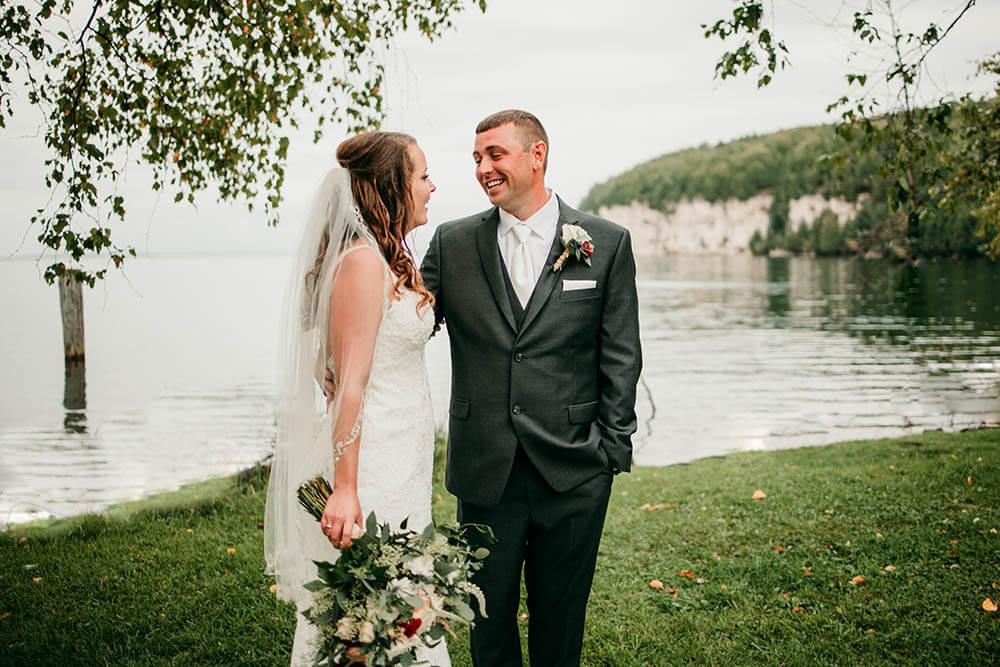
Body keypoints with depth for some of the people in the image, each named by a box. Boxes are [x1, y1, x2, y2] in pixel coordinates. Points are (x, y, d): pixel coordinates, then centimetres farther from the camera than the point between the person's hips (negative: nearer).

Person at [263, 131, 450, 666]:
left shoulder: (396, 261, 13)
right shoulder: (363, 261, -17)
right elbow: (350, 382, -21)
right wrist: (345, 489, -23)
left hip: (400, 456, 10)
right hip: (371, 459, -10)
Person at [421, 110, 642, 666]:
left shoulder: (607, 243, 0)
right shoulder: (453, 244, 3)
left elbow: (620, 356, 0)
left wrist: (613, 447, -3)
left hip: (573, 469, -1)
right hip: (485, 469, 1)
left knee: (561, 615, 13)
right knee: (489, 611, 14)